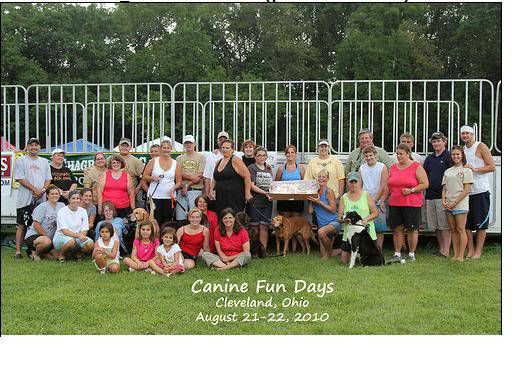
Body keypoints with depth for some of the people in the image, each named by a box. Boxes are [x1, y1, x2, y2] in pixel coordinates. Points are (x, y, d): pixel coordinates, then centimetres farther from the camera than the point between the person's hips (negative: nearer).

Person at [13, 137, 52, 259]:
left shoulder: (44, 162, 17)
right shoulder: (21, 161, 4)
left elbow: (48, 179, 13)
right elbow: (20, 179, -6)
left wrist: (42, 190, -5)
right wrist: (35, 189, -13)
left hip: (41, 199, 4)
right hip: (25, 199, -4)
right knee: (21, 225, -4)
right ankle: (18, 250, -2)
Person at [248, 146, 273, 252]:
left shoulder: (268, 169, 17)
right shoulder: (252, 168, -1)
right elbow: (252, 186, -10)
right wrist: (265, 193, -19)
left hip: (267, 202, 5)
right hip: (255, 201, -4)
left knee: (264, 226, 1)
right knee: (254, 227, -1)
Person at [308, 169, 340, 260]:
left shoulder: (329, 191, -10)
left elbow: (333, 210, -15)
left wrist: (319, 202, -18)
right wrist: (311, 199, -2)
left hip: (333, 222, -7)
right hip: (322, 225, 7)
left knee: (321, 231, -40)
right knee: (323, 255, 4)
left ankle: (329, 252, -12)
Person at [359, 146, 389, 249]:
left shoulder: (382, 167, -1)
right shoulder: (361, 168, 10)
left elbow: (384, 186, -5)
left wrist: (375, 200, -10)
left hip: (378, 203, -2)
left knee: (380, 229, -1)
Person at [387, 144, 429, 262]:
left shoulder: (417, 167, -2)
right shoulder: (393, 167, 13)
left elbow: (425, 184, -6)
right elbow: (388, 185, 21)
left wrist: (411, 190, -14)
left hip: (412, 203, -4)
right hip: (395, 203, 4)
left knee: (412, 229, 2)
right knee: (397, 229, 4)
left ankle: (412, 253, 11)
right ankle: (397, 253, 11)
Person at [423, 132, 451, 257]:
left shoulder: (449, 156, -2)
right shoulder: (429, 158, 16)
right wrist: (423, 195, 12)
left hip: (443, 196, -6)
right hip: (430, 196, 6)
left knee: (445, 225, -5)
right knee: (435, 226, 10)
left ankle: (446, 251, -4)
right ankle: (440, 248, 19)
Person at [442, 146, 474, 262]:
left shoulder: (466, 170, 0)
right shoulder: (447, 171, 17)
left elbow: (467, 190, -7)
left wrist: (455, 202, -13)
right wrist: (444, 201, -1)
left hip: (460, 204, -6)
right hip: (448, 205, 6)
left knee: (460, 230, -6)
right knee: (453, 230, 6)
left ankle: (461, 256, -4)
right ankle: (455, 255, 10)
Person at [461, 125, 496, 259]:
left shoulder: (481, 147, -3)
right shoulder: (463, 150, 16)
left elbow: (492, 167, -8)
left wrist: (475, 169, -18)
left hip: (481, 190, -6)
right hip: (466, 191, 6)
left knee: (481, 224, 0)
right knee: (466, 224, 5)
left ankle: (478, 252, 5)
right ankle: (470, 251, 12)